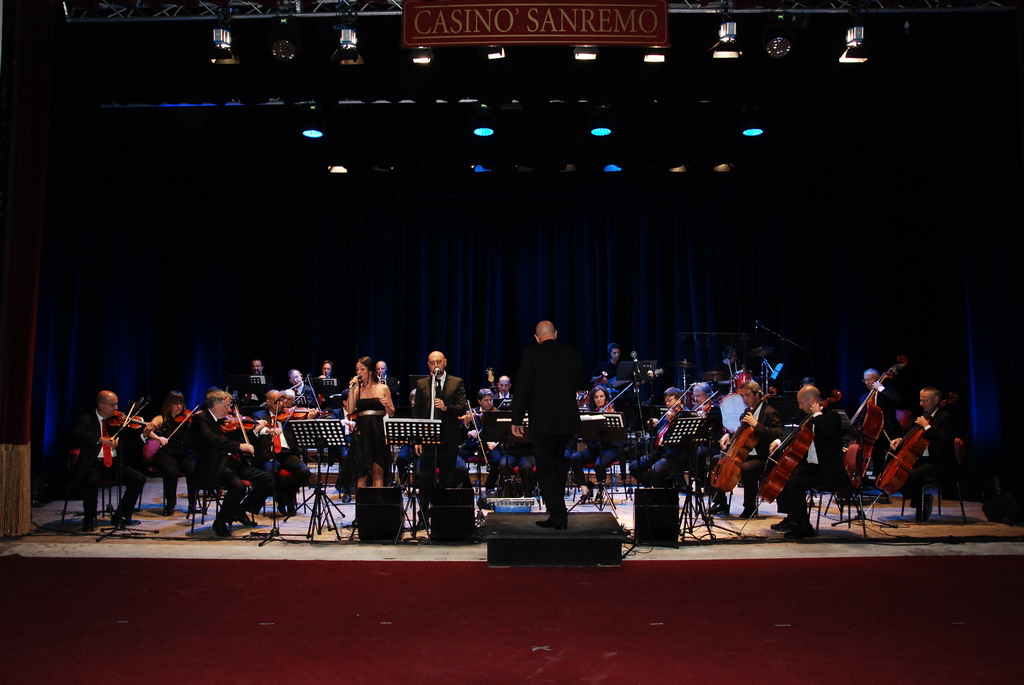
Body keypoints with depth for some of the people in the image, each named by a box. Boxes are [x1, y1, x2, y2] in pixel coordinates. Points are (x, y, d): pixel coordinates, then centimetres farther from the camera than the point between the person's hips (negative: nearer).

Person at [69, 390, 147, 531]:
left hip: (114, 463, 4)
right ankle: (89, 520, -11)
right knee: (92, 481, -35)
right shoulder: (86, 419, -1)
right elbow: (75, 437, -21)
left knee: (139, 479, -15)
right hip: (93, 464, -4)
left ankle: (121, 515, 1)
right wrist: (101, 439, -31)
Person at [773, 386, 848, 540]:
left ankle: (804, 527, -15)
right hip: (811, 466, 10)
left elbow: (826, 433, -36)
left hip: (827, 471, -10)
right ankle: (791, 518, 17)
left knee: (794, 482, -27)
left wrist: (817, 414, -21)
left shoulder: (831, 416, -13)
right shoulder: (812, 418, 14)